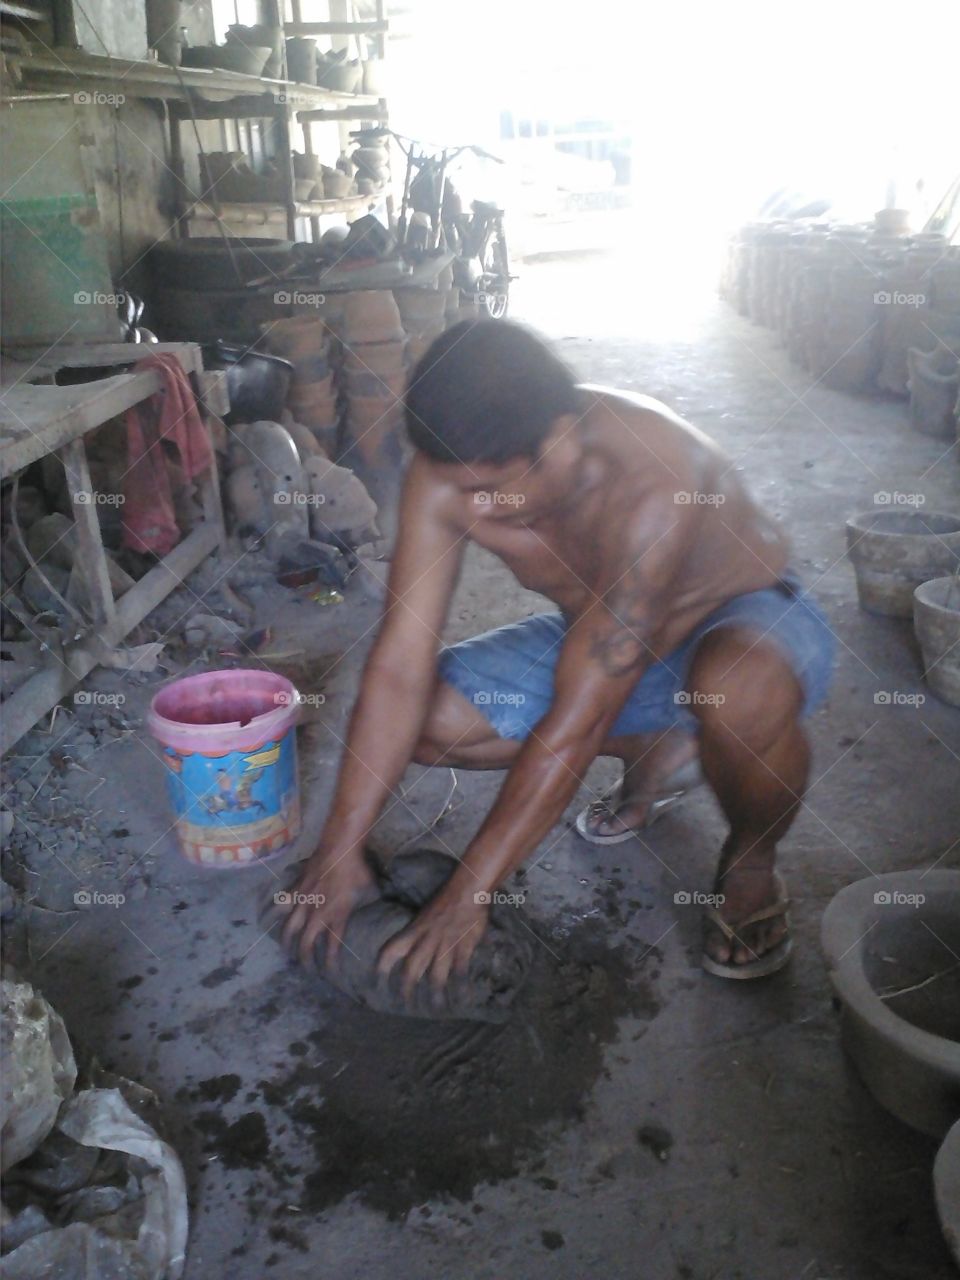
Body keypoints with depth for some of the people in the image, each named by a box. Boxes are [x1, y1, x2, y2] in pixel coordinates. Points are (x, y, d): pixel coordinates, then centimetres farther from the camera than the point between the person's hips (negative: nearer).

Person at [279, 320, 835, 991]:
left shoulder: (653, 484, -39)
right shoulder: (449, 473, -23)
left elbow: (576, 724, -38)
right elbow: (400, 667, -22)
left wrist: (467, 897, -33)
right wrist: (339, 850, -23)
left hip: (750, 616, -5)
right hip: (597, 634, 6)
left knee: (739, 695, -42)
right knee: (425, 718, -11)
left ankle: (751, 865, -7)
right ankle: (655, 748, 9)